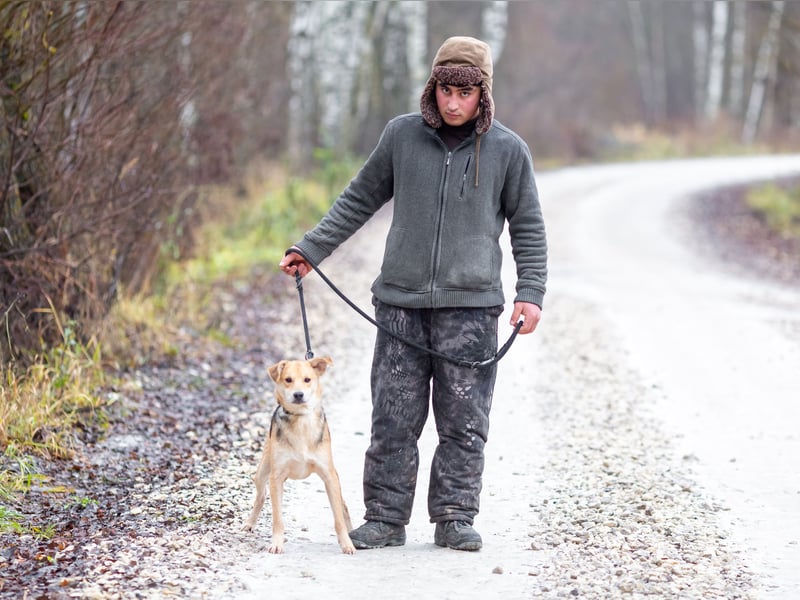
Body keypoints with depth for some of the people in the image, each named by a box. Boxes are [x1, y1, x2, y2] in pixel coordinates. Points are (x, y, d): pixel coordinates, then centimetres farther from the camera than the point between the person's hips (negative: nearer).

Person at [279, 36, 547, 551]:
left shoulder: (508, 150, 1)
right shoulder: (402, 135, 5)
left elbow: (528, 228, 7)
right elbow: (360, 200, 14)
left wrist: (531, 292, -4)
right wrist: (311, 249, 11)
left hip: (470, 304, -1)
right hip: (400, 301, 1)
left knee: (464, 421, 1)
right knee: (393, 418, 2)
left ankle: (455, 518, 10)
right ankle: (386, 519, 9)